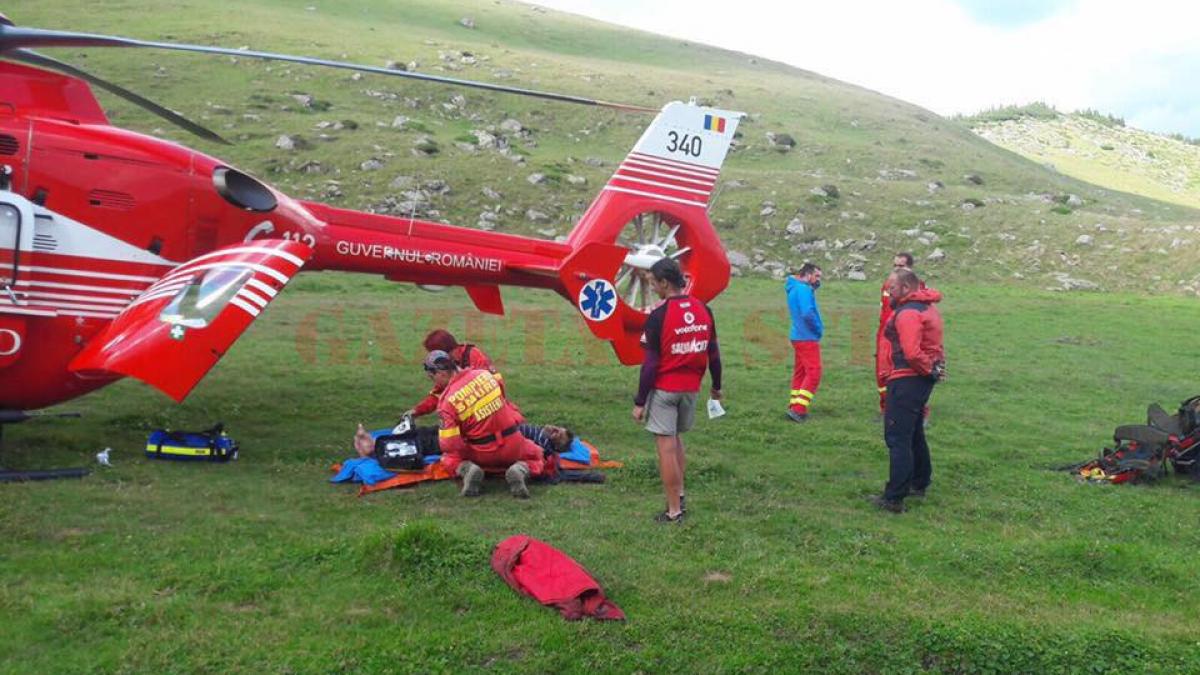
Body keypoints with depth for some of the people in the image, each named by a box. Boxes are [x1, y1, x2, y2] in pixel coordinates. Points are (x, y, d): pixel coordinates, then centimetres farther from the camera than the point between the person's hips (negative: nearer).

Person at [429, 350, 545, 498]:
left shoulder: (447, 401, -14)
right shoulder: (484, 374, -3)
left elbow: (449, 445, -14)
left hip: (482, 455, -2)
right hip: (513, 448, 2)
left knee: (448, 457, 25)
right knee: (536, 455, 30)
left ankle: (467, 469, -6)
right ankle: (520, 470, -3)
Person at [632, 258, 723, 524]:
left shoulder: (659, 316, -16)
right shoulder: (704, 310, 1)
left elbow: (650, 363, -15)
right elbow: (713, 354, 7)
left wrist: (640, 402, -9)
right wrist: (716, 387, 21)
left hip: (664, 389, -6)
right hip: (691, 389, 6)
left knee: (666, 447, 1)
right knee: (676, 438, 24)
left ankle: (674, 511, 6)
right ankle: (679, 494, 24)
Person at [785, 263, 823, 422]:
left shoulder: (794, 289, 16)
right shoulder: (804, 289, -15)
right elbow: (808, 313, -25)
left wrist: (814, 287, 6)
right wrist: (818, 328, -9)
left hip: (798, 336, 10)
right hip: (807, 338, -10)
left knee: (800, 372, 13)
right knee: (814, 373, -9)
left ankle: (794, 407, 16)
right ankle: (798, 409, -13)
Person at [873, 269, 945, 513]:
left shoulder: (908, 313, -18)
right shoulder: (927, 307, 16)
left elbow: (912, 353, -27)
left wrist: (929, 370, -13)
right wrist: (933, 368, 5)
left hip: (907, 381, -10)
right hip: (921, 378, 10)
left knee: (897, 438, -7)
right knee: (914, 434, 22)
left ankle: (894, 498, -6)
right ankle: (919, 484, 35)